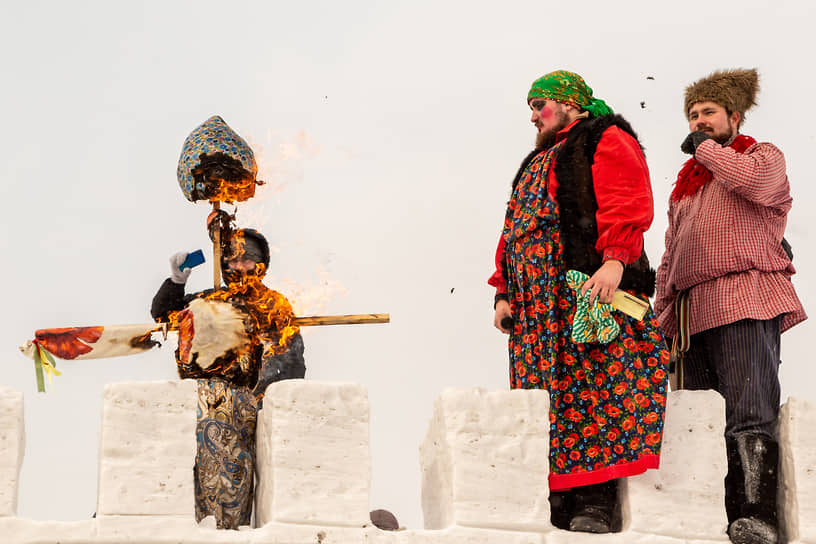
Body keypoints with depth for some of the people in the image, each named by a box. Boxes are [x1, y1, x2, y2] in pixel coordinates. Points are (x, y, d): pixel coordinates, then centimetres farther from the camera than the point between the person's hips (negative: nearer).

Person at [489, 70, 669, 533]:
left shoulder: (605, 138, 6)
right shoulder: (538, 162, 32)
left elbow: (627, 203, -11)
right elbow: (514, 229, 28)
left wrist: (614, 260, -25)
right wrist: (505, 292, 17)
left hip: (590, 289, -8)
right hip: (537, 300, 8)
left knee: (590, 389, -14)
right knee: (545, 395, 1)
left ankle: (597, 503, -12)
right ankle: (559, 502, 2)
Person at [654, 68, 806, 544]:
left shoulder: (763, 155, 13)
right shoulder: (685, 184, 30)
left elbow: (755, 182, -13)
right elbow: (670, 254, 28)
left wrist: (706, 147, 2)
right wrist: (662, 308, 17)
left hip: (745, 297, -6)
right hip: (693, 309, 7)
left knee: (750, 412, -19)